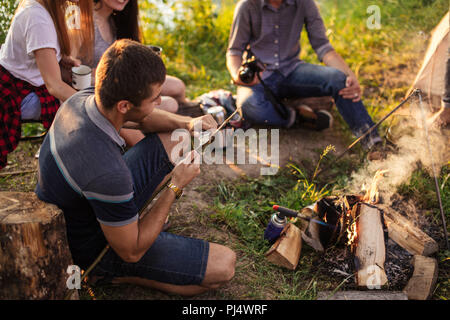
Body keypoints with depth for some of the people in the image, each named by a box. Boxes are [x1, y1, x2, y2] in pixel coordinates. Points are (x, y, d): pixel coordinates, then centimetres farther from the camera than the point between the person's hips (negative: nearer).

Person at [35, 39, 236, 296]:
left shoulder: (83, 98, -16)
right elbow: (131, 252, -24)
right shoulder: (108, 173, -41)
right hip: (92, 248, -8)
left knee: (174, 138, 11)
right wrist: (175, 187, -19)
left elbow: (142, 118, 7)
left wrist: (187, 123, -11)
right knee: (224, 265, -14)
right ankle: (122, 275, -2)